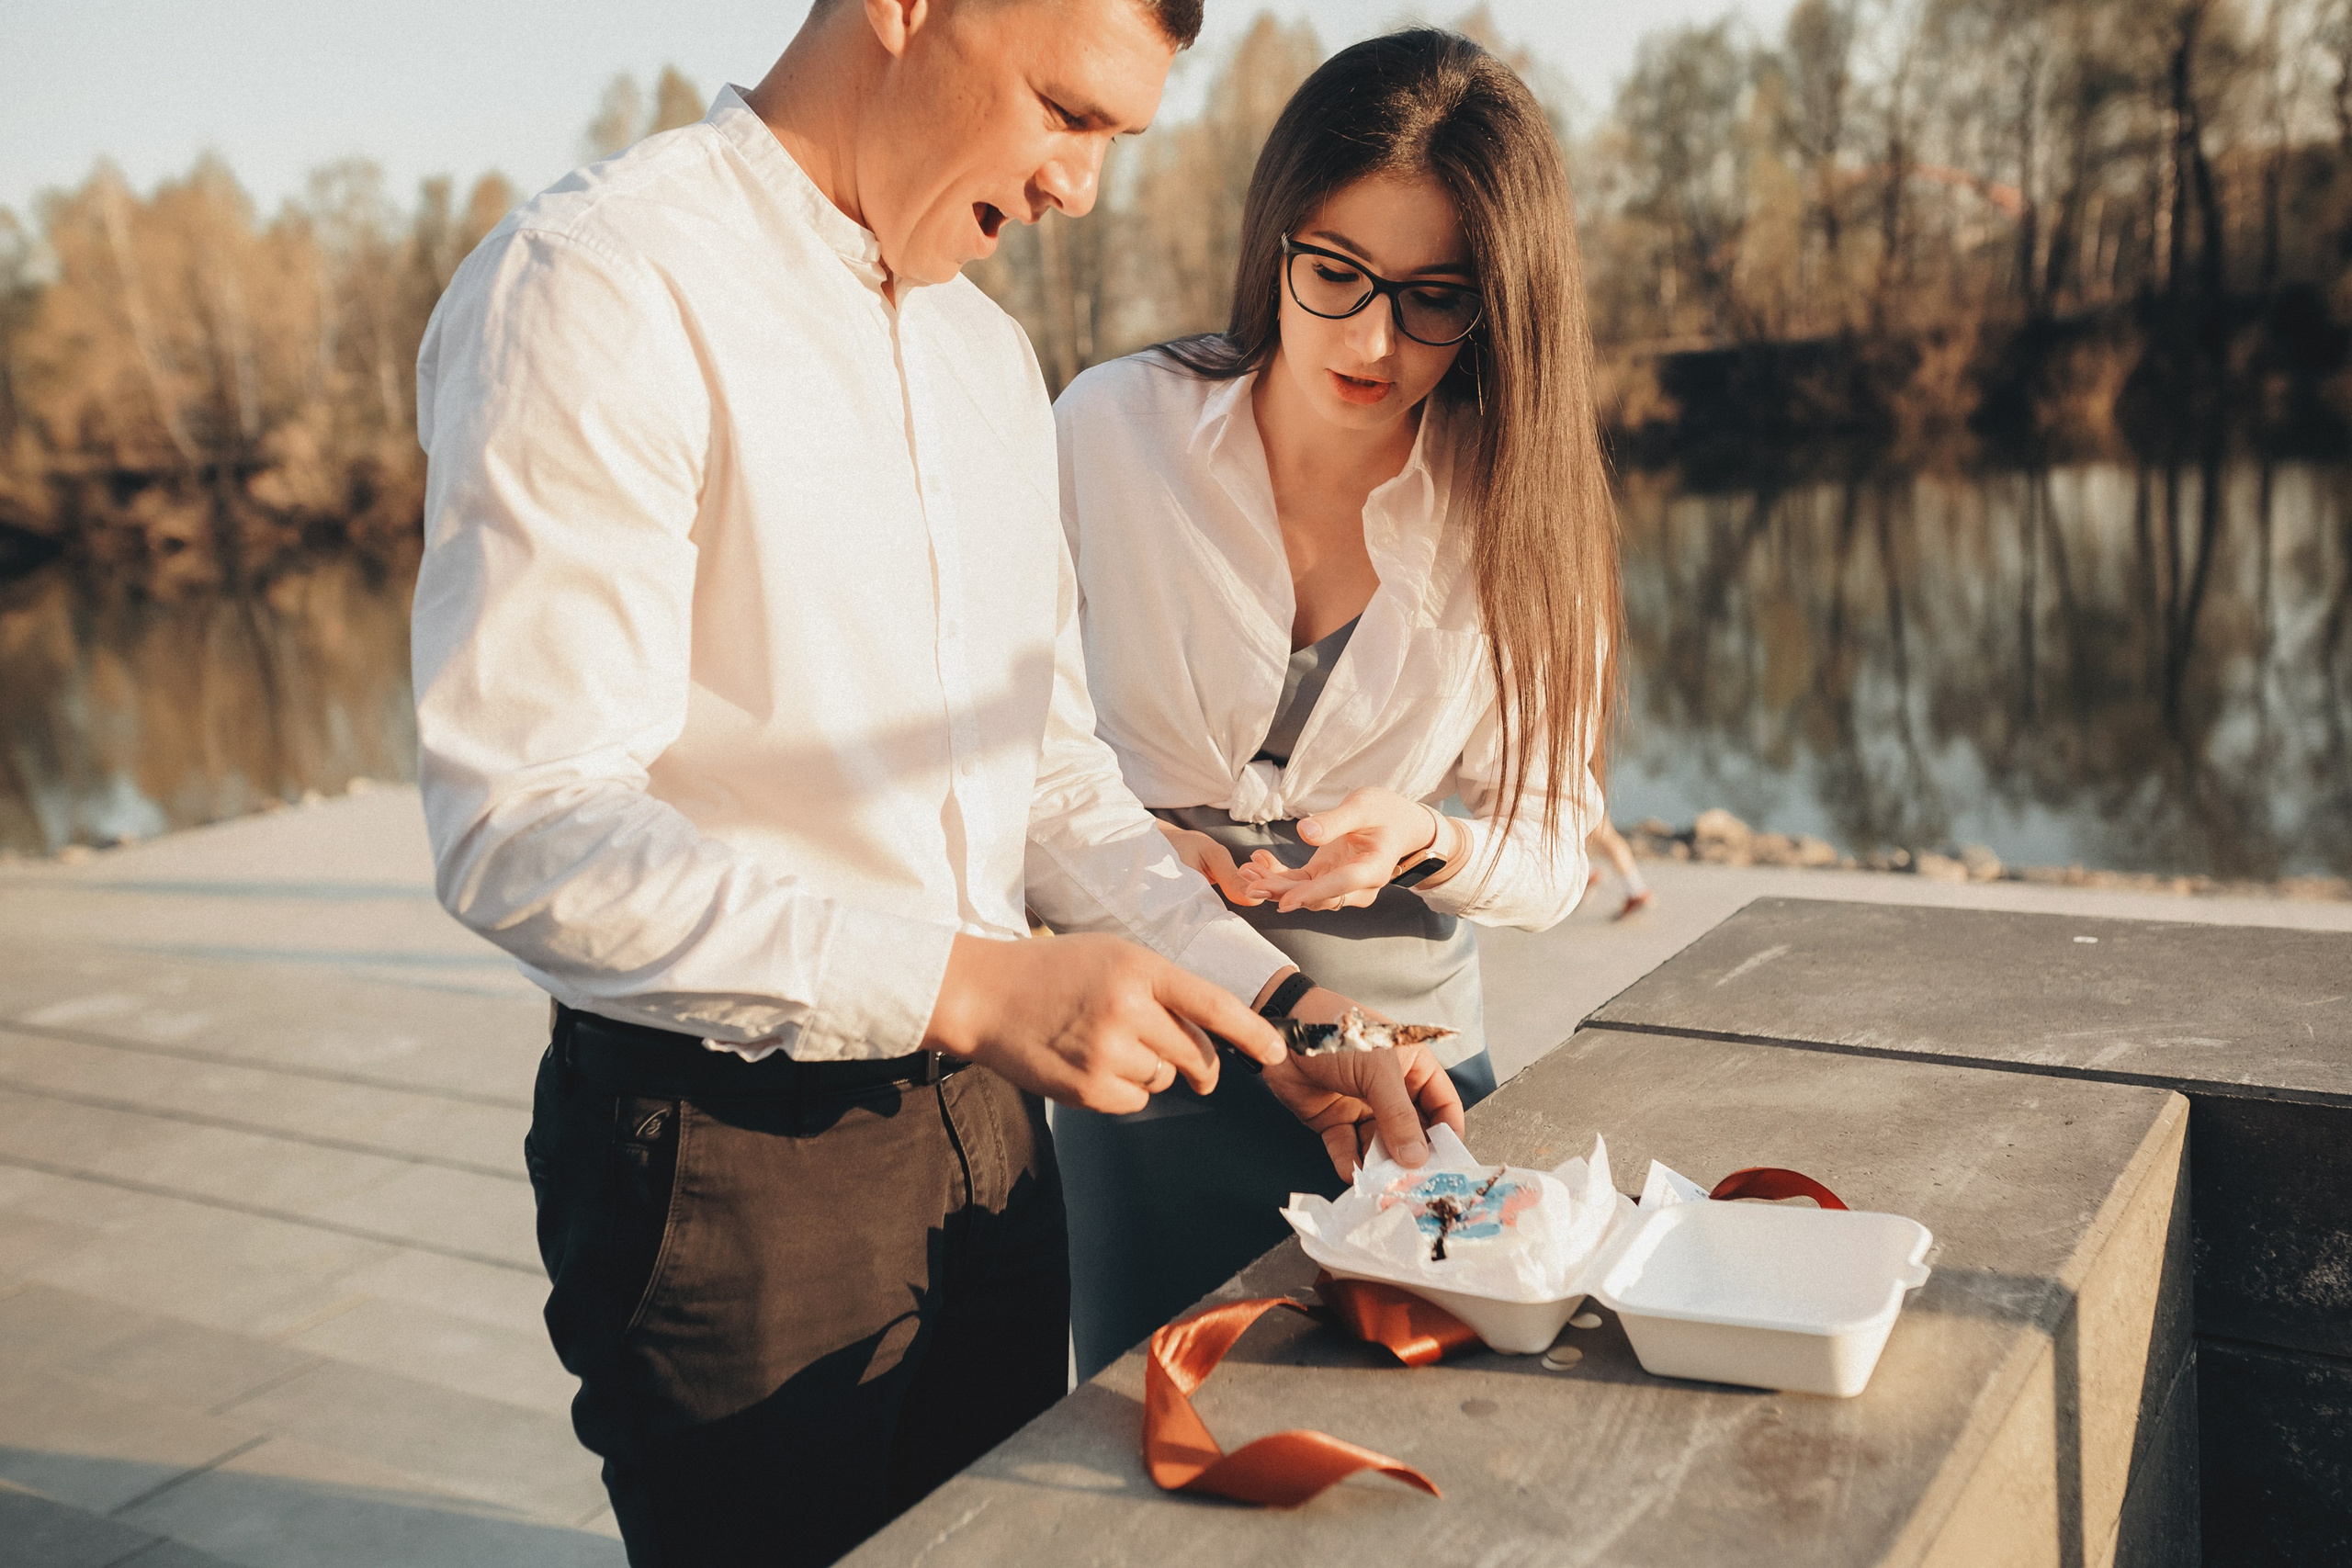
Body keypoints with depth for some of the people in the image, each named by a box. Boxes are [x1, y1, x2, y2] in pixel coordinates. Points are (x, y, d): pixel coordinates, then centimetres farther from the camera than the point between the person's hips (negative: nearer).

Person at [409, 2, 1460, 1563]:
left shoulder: (989, 350, 10)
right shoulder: (600, 289, -15)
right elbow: (525, 829, -23)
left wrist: (1265, 997, 0)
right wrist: (969, 981, -28)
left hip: (983, 1115, 8)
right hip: (732, 1160, -7)